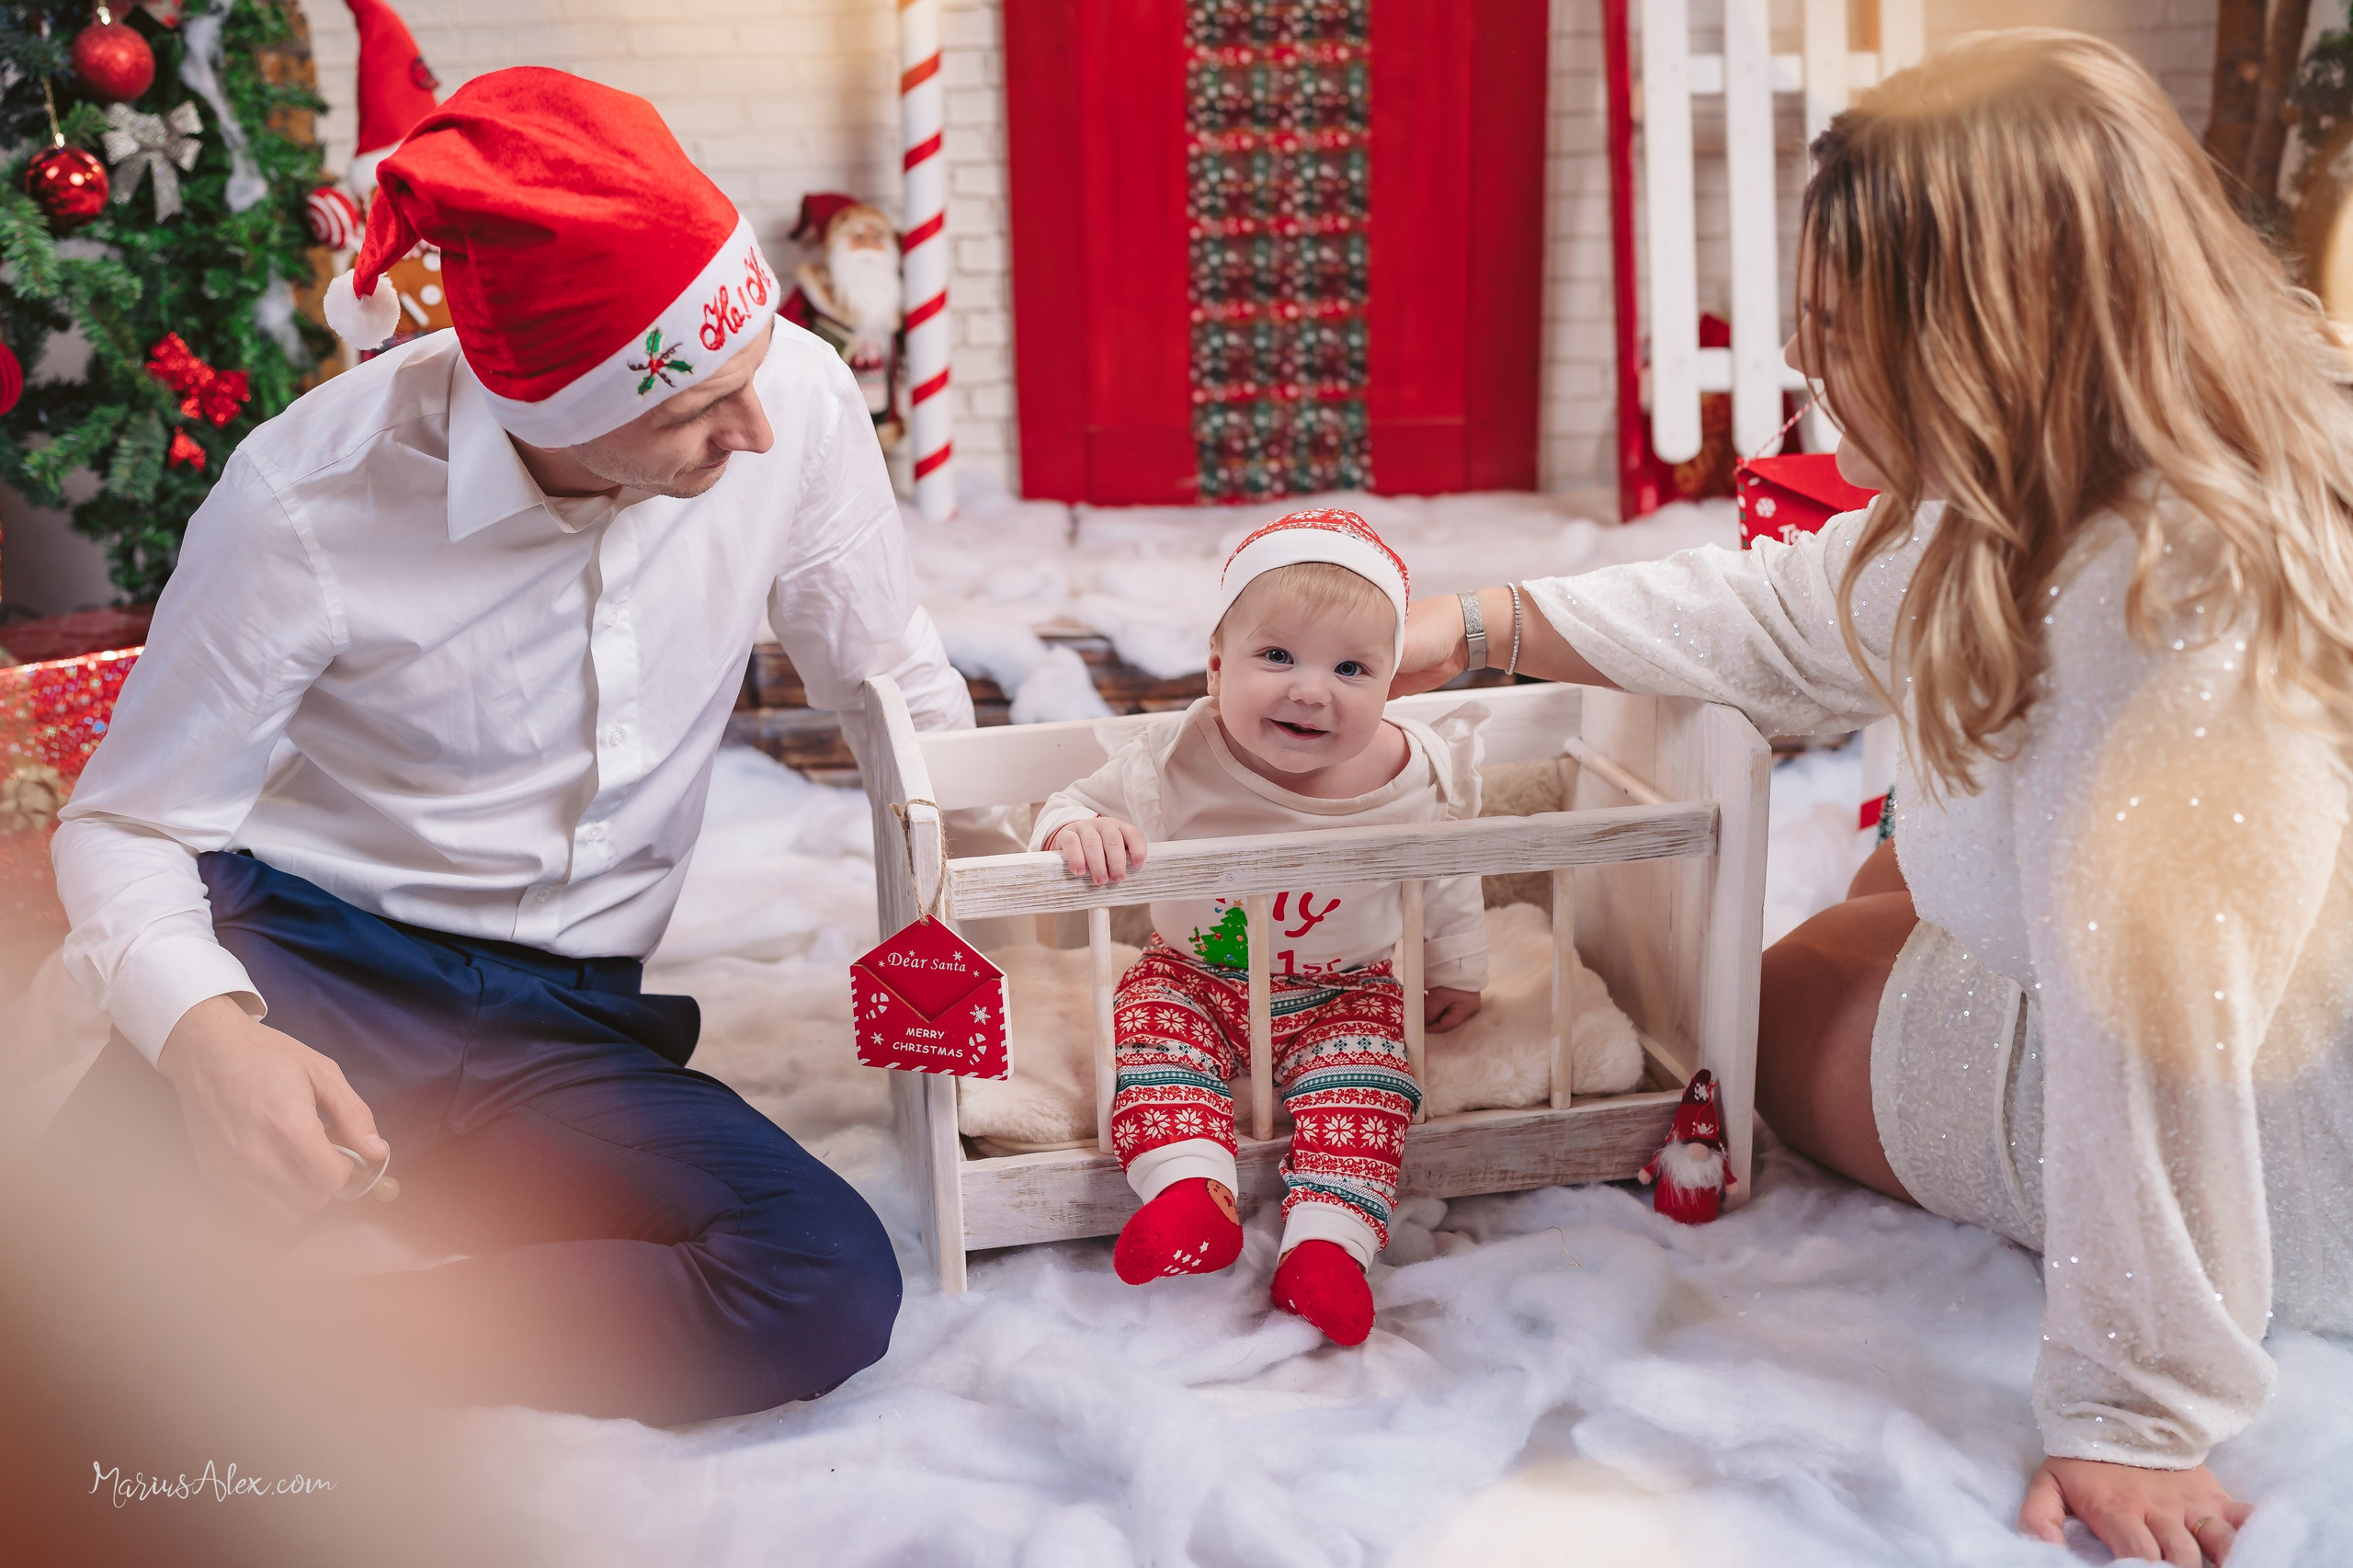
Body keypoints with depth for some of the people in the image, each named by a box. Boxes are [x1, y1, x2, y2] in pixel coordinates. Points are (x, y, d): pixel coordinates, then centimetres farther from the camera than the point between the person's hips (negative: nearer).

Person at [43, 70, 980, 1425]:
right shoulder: (307, 502, -17)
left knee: (835, 1290, -25)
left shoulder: (798, 397, -9)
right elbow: (128, 828, -9)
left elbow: (903, 693, 9)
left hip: (563, 1023, 5)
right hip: (309, 962, -5)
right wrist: (205, 1035, -30)